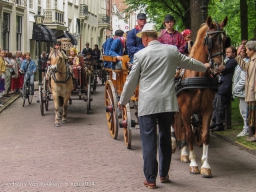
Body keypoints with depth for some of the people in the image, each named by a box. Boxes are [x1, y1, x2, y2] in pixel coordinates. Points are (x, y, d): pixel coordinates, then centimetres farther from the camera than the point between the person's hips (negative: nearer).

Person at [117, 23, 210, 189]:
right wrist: (204, 67, 41)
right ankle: (164, 174, 27)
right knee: (165, 138, 17)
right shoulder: (172, 51, 4)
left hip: (147, 104, -3)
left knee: (149, 141, 0)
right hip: (168, 102, 4)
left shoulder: (141, 55, -5)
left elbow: (132, 81, 1)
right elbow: (189, 62, 20)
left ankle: (151, 179, 1)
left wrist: (123, 101, 14)